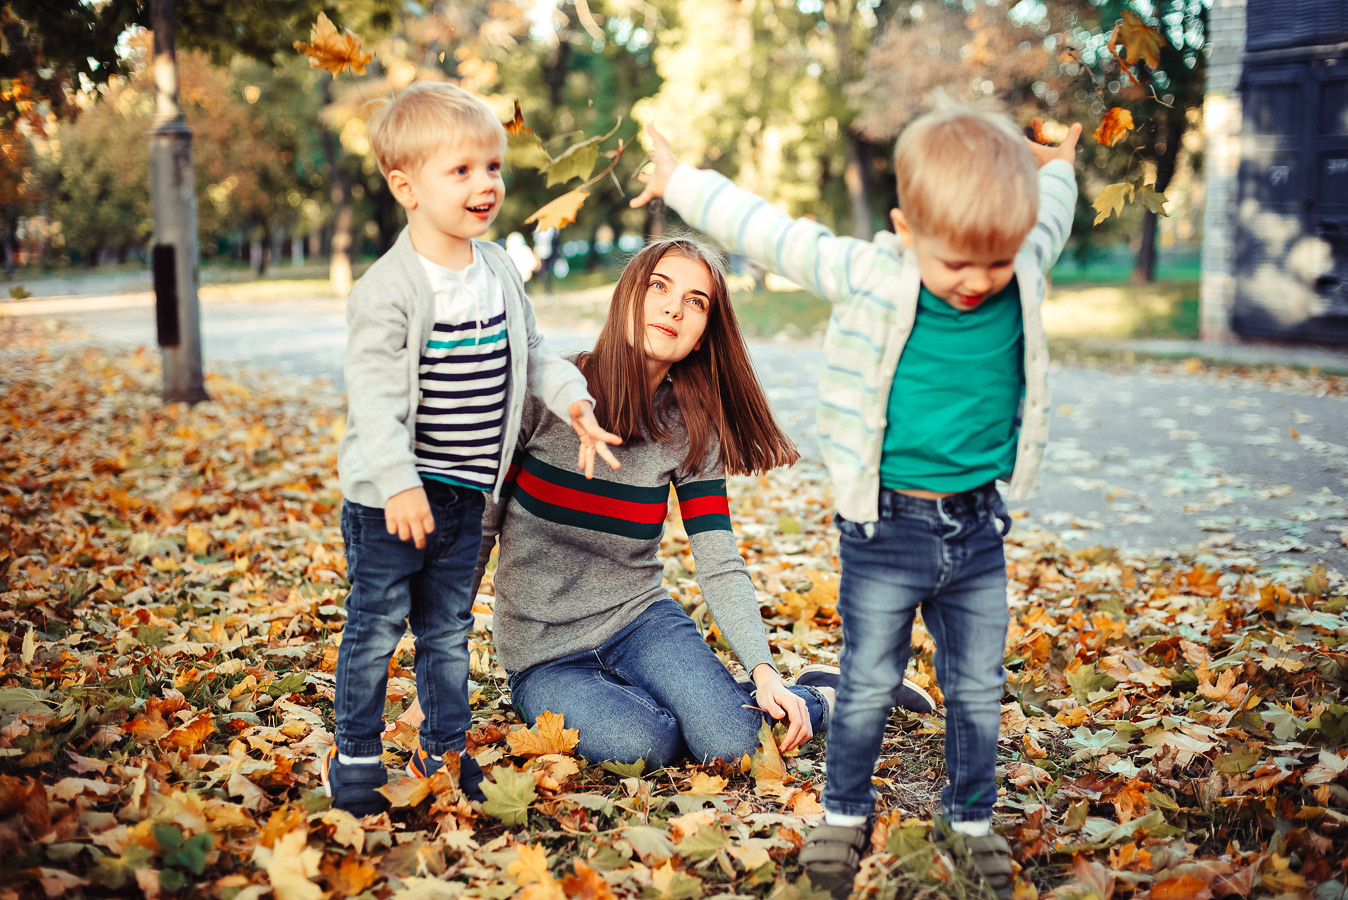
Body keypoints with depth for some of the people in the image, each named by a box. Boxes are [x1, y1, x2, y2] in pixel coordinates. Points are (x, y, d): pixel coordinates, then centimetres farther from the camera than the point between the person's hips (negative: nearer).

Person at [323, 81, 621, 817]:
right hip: (392, 494, -6)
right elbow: (373, 393, -22)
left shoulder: (498, 269, 5)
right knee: (377, 626, 5)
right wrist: (398, 483, -29)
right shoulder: (389, 288, -17)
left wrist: (572, 399, 0)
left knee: (448, 629, 16)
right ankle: (354, 757, 21)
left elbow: (530, 352, 16)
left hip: (464, 493, 6)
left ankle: (446, 751, 29)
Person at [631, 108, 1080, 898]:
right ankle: (846, 813, 31)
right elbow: (769, 231, -4)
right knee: (868, 686, 10)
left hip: (979, 528, 3)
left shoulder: (1024, 271, -6)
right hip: (887, 529, -2)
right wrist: (681, 183, 4)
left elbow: (1051, 214, 18)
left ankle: (972, 818, 34)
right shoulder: (866, 277, -15)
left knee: (979, 689, 13)